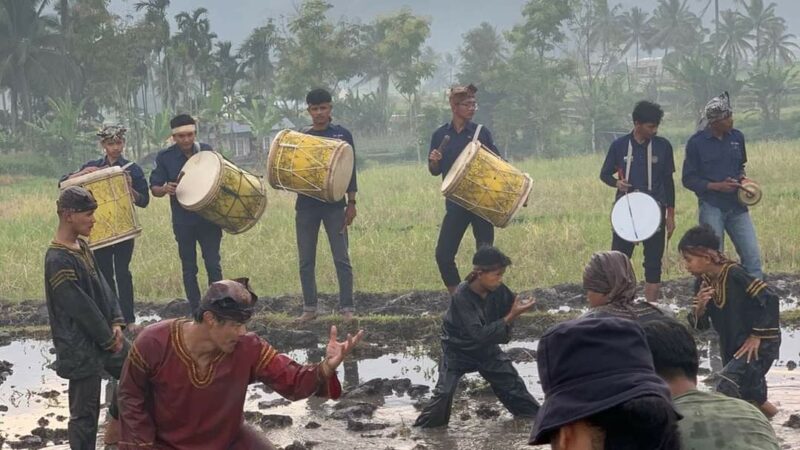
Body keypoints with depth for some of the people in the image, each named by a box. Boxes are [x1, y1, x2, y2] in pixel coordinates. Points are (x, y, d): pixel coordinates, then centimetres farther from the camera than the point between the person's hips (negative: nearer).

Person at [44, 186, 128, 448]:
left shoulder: (81, 247, 5)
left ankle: (116, 427, 42)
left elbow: (102, 286, 9)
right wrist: (108, 339, -12)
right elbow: (81, 308, -22)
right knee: (85, 413, 1)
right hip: (81, 347, -9)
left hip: (105, 336, 9)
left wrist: (116, 323, -3)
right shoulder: (58, 261, -24)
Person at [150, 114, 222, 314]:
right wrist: (164, 189, -23)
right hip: (183, 221, 0)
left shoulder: (207, 151, 1)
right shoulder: (165, 157, -4)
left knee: (213, 265, -3)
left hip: (209, 218, 0)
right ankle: (196, 313, 16)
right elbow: (154, 188, 0)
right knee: (189, 268, 8)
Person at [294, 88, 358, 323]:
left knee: (341, 258, -5)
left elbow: (350, 170, 2)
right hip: (306, 205, 3)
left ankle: (347, 308, -1)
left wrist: (351, 202, -3)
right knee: (306, 260, 5)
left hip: (334, 205, -3)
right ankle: (309, 308, 12)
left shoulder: (342, 135, 2)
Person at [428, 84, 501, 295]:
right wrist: (434, 161, -11)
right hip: (456, 204, 2)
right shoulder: (440, 135, 5)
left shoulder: (481, 132, 0)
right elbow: (435, 171, 12)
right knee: (443, 254, -3)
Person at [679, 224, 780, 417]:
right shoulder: (705, 282, 0)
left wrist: (757, 336, -20)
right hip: (732, 347, 8)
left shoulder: (734, 275, -23)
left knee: (725, 384, -23)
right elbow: (699, 324, 2)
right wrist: (700, 306, -20)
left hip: (759, 345, -8)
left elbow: (769, 299, -24)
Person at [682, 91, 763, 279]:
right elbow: (689, 179, -4)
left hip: (737, 206, 4)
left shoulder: (737, 137, 6)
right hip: (711, 207, -4)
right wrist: (717, 186, -15)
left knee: (752, 255, -1)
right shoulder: (696, 143, -7)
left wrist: (742, 176, -1)